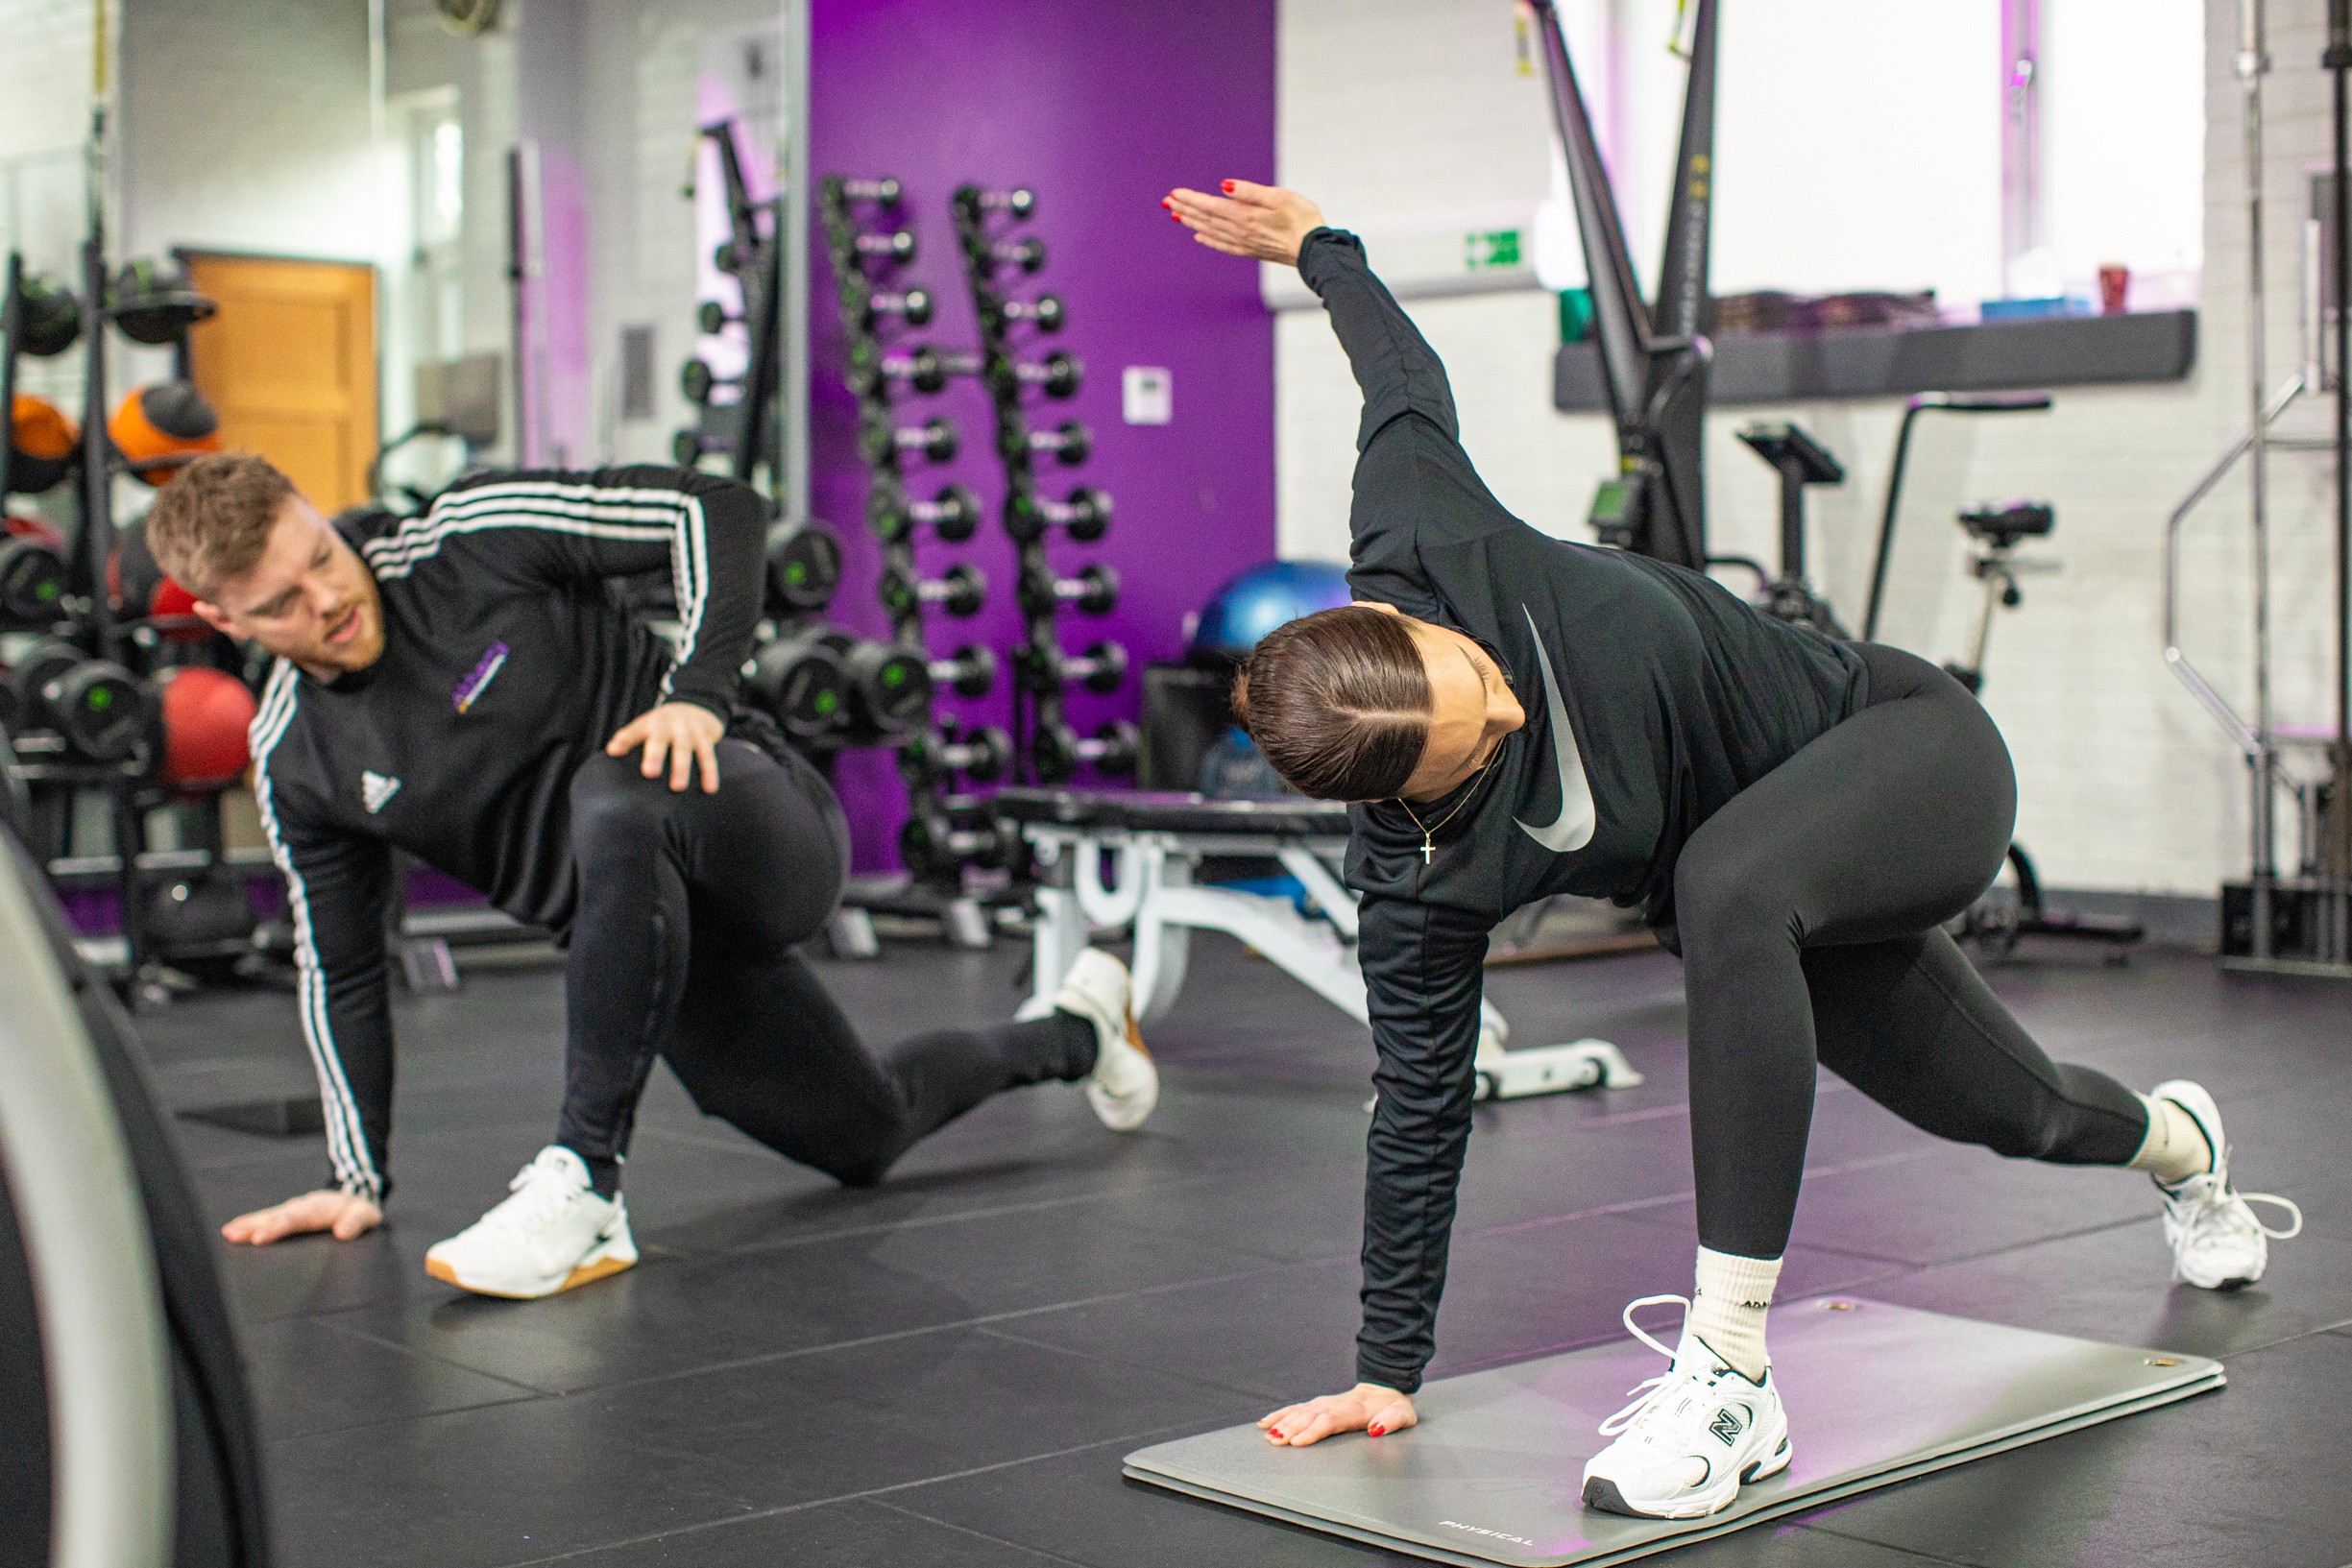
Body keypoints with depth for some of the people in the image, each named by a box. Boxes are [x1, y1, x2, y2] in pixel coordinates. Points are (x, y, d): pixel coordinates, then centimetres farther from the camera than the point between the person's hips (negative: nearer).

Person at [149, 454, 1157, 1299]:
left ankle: (584, 1184, -32)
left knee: (616, 804, -40)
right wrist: (358, 1180, 8)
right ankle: (1065, 1037, 49)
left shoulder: (476, 538, -14)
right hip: (658, 936, 6)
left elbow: (716, 510, -10)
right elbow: (341, 970, 10)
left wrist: (698, 692, -23)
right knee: (868, 1137, 18)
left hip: (759, 818, -6)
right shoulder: (293, 765, 0)